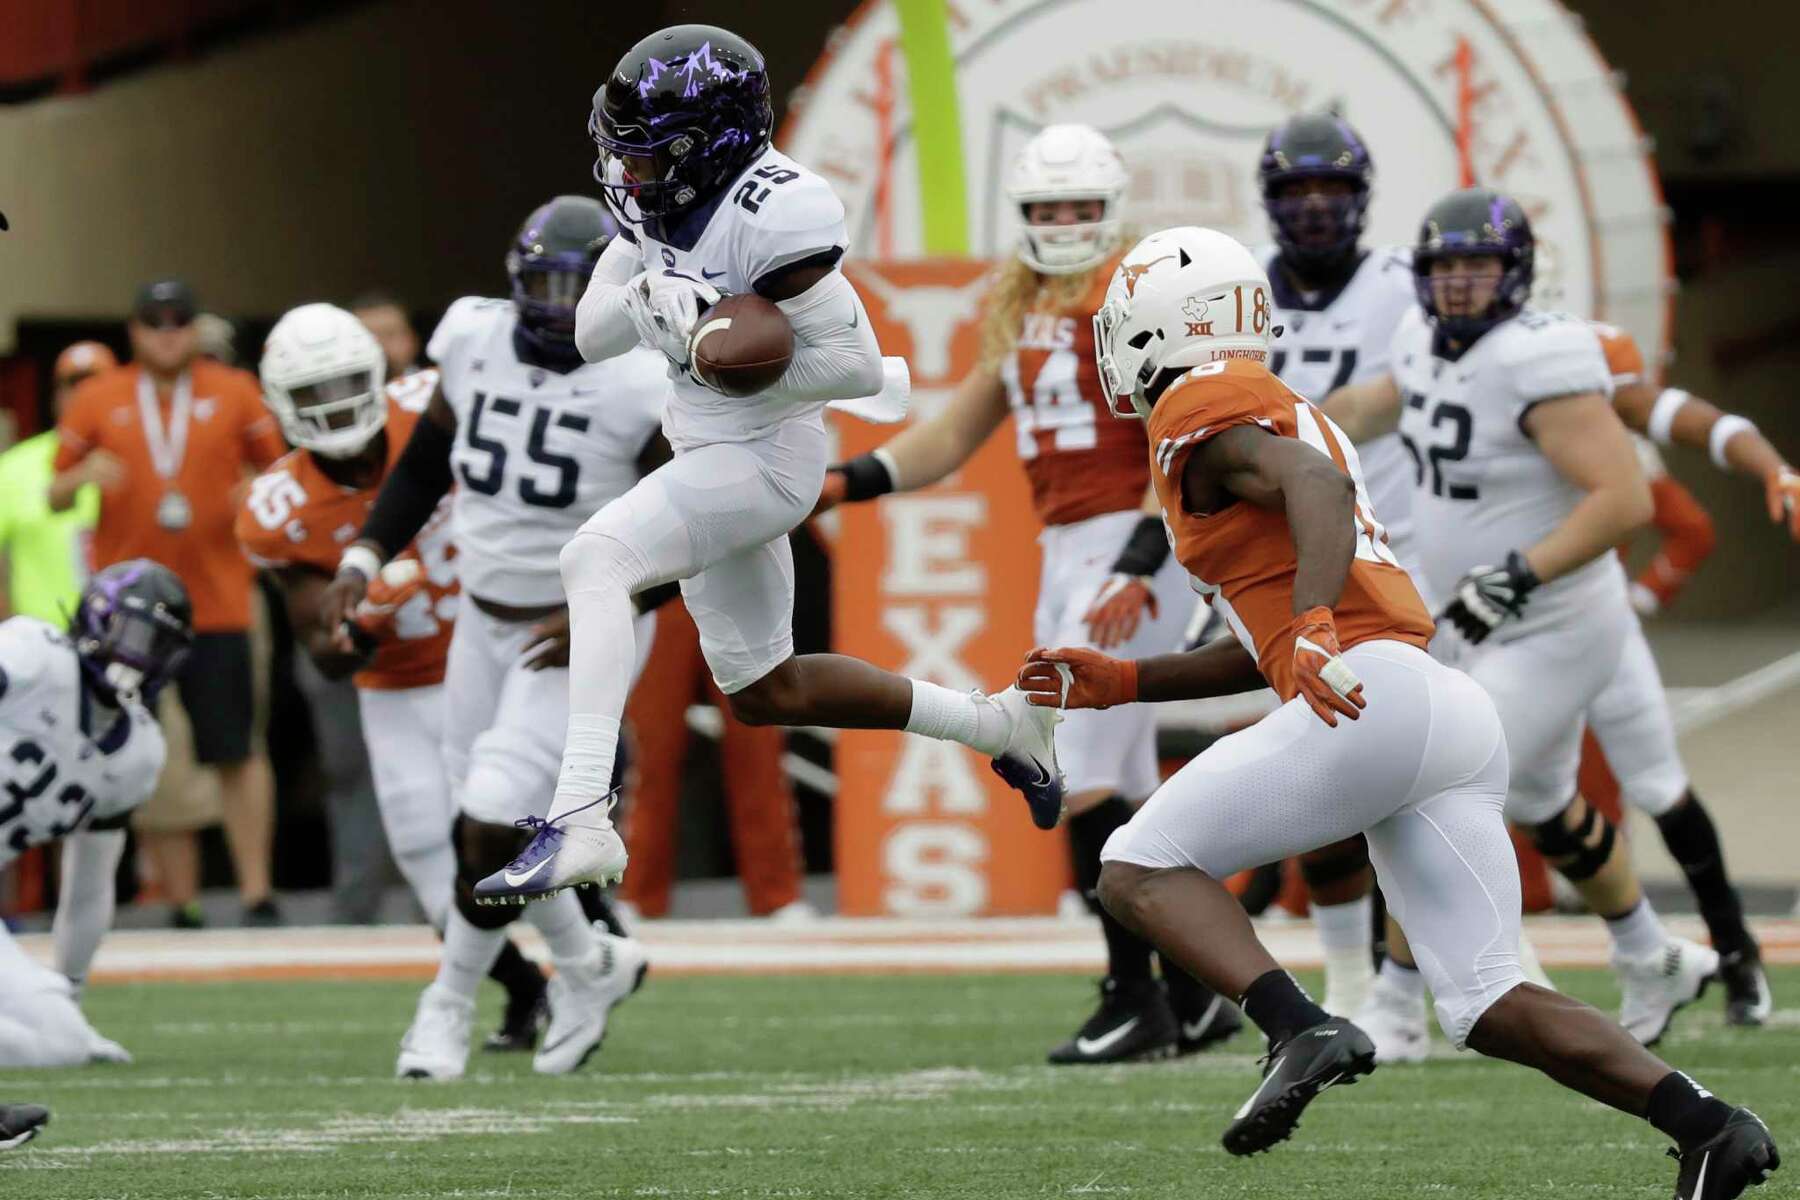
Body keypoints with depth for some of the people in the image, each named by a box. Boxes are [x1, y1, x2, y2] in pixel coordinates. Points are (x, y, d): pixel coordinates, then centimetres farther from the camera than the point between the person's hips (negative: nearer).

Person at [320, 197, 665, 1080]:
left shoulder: (638, 390, -21)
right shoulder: (477, 344, -6)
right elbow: (424, 466, 10)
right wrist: (362, 563, -1)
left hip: (584, 637, -6)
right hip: (486, 622, 6)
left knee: (493, 825, -14)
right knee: (484, 830, 11)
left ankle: (449, 1005, 9)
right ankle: (589, 967, 36)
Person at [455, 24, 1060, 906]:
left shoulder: (770, 214, -22)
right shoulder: (662, 205, 3)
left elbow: (857, 366, -22)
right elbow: (590, 335, 3)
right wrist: (648, 298, -18)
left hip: (764, 455, -10)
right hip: (711, 458, 10)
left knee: (594, 561, -29)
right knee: (765, 695, 19)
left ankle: (581, 821, -38)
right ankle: (996, 726, 32)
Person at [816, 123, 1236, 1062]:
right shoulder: (1023, 310, 16)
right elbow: (954, 435, 24)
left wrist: (1139, 566, -23)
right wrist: (848, 482, 12)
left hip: (1133, 541, -9)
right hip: (1066, 551, 9)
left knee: (1083, 777, -13)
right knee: (1123, 788, 10)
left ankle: (1135, 999, -8)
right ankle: (1195, 1000, 17)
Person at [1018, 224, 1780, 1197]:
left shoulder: (1201, 410, 3)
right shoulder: (1280, 416, 31)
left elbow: (1318, 484, -19)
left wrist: (1314, 622, -33)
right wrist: (1122, 684, 33)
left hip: (1377, 699, -9)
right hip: (1458, 716, 9)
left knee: (1140, 872, -3)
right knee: (1487, 1005, 7)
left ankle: (1302, 1032, -24)